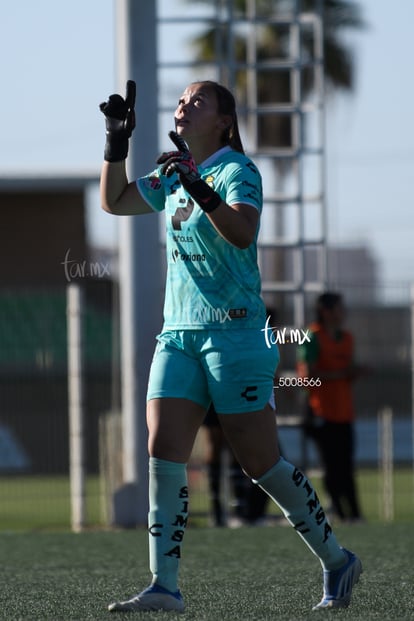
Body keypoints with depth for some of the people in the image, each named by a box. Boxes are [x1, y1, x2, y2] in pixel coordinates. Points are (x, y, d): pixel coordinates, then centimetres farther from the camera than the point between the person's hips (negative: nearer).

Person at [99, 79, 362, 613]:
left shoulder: (236, 170, -9)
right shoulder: (173, 176, 13)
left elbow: (243, 232, -26)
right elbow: (114, 201, 25)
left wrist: (199, 190, -39)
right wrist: (116, 141, 13)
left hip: (233, 331, -7)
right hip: (179, 333, 7)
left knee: (260, 463, -3)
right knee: (163, 452, -7)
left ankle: (337, 562, 14)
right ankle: (164, 587, -8)